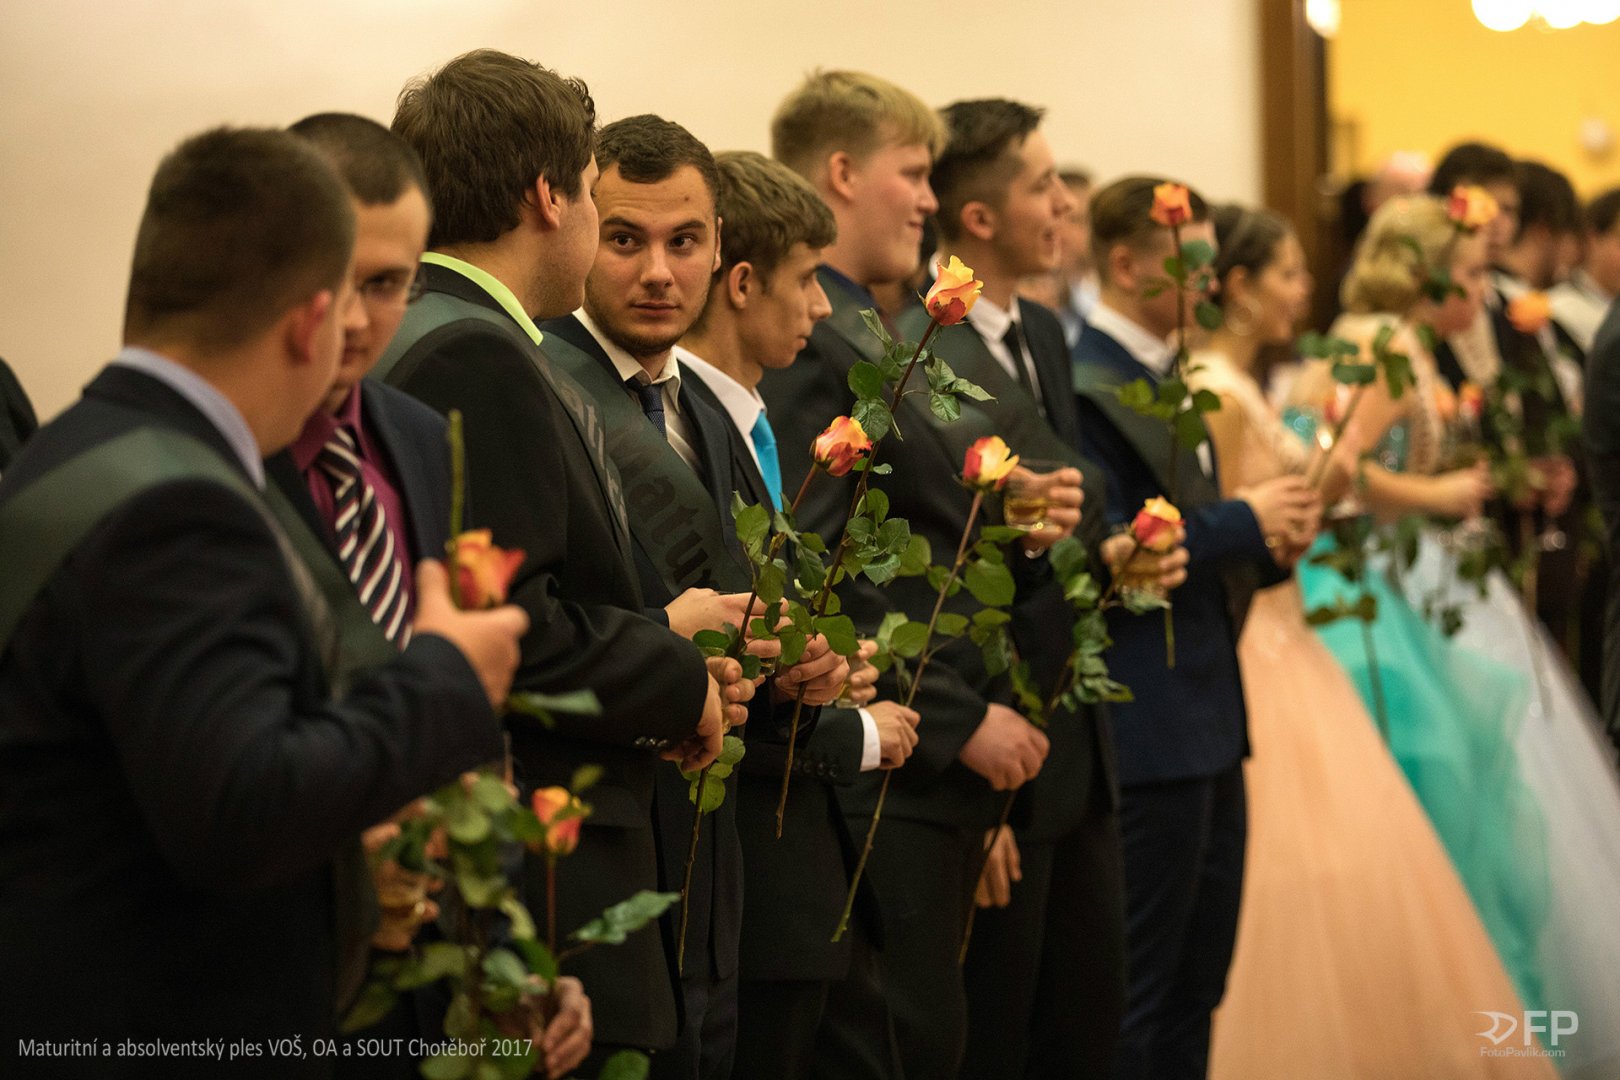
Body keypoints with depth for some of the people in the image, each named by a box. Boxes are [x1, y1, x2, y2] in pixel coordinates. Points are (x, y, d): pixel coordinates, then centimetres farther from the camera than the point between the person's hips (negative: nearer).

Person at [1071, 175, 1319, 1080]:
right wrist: (1241, 522, -18)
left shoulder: (1165, 382, 16)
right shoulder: (1087, 389, -15)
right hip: (1145, 735, -10)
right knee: (1132, 1000, -2)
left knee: (1195, 989, 15)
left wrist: (1271, 541, 4)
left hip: (1208, 730, 10)